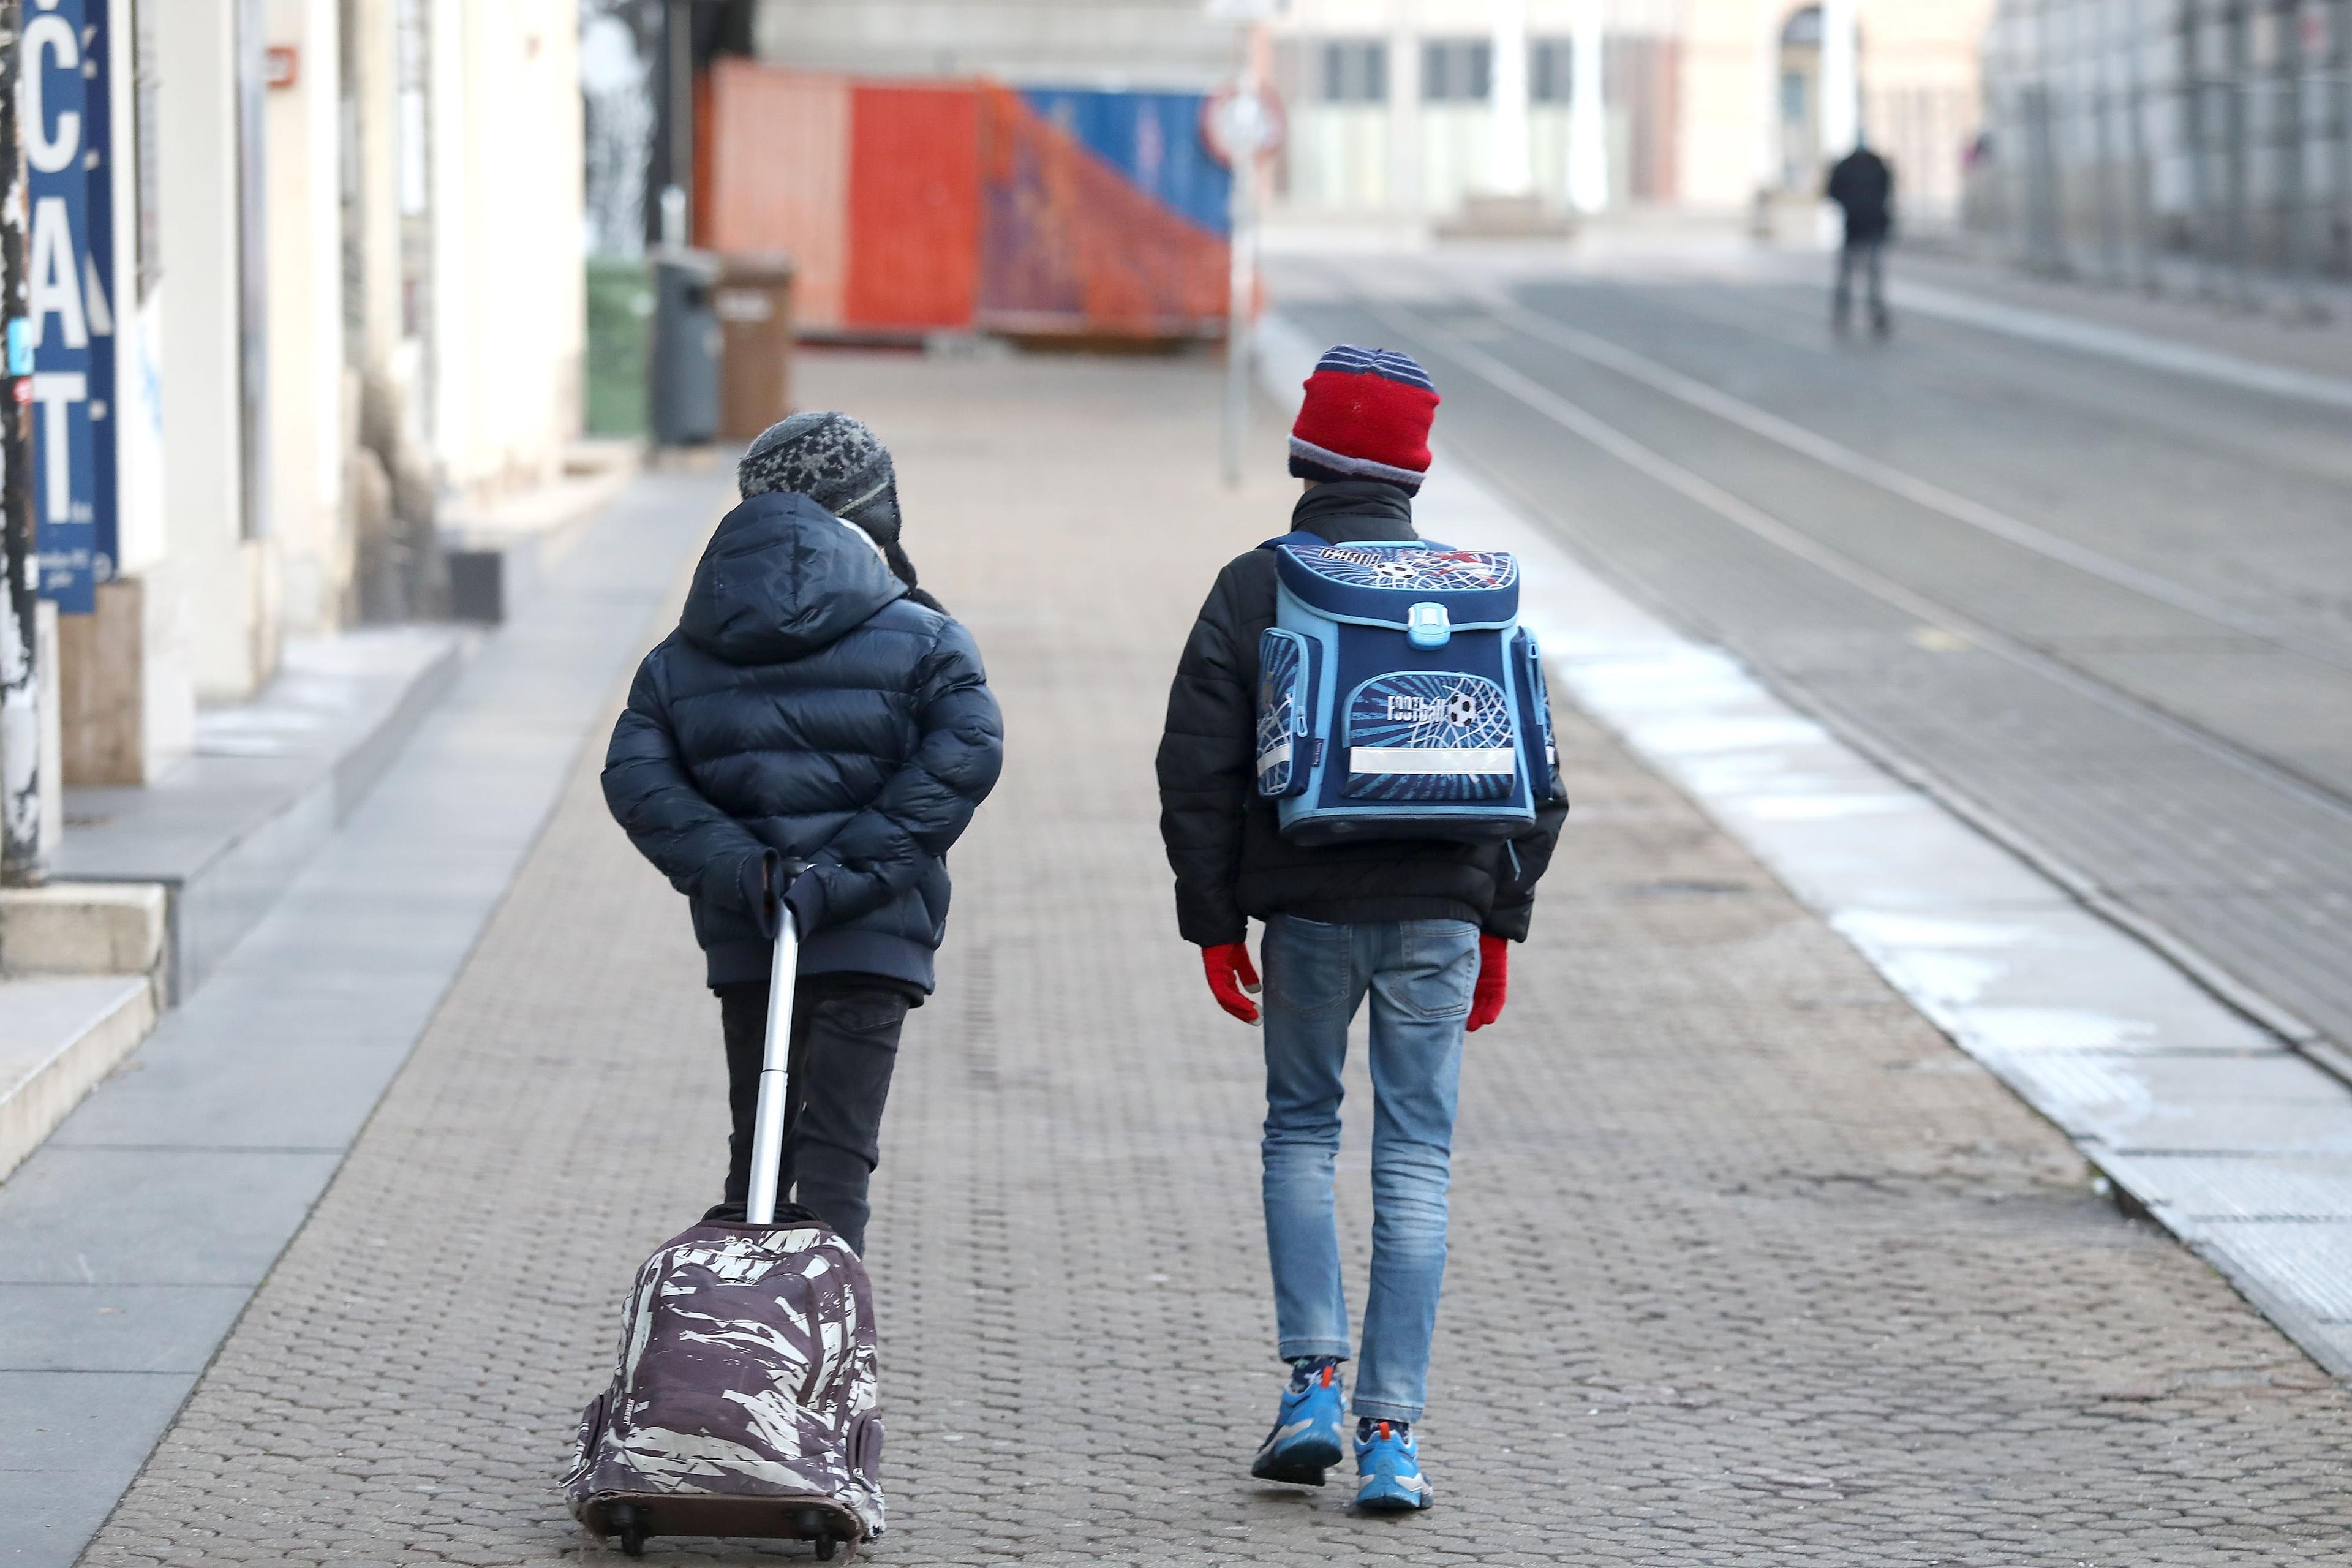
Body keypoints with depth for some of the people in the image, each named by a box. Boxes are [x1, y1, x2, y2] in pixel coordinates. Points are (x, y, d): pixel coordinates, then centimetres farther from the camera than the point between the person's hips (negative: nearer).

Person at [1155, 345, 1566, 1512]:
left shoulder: (1254, 589, -2)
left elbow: (1199, 770, -3)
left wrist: (1213, 922, 6)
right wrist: (1498, 925, 13)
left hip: (1308, 911, -1)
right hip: (1438, 916, 1)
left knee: (1300, 1133, 17)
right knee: (1416, 1163, 3)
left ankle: (1314, 1383, 3)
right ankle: (1391, 1434, -1)